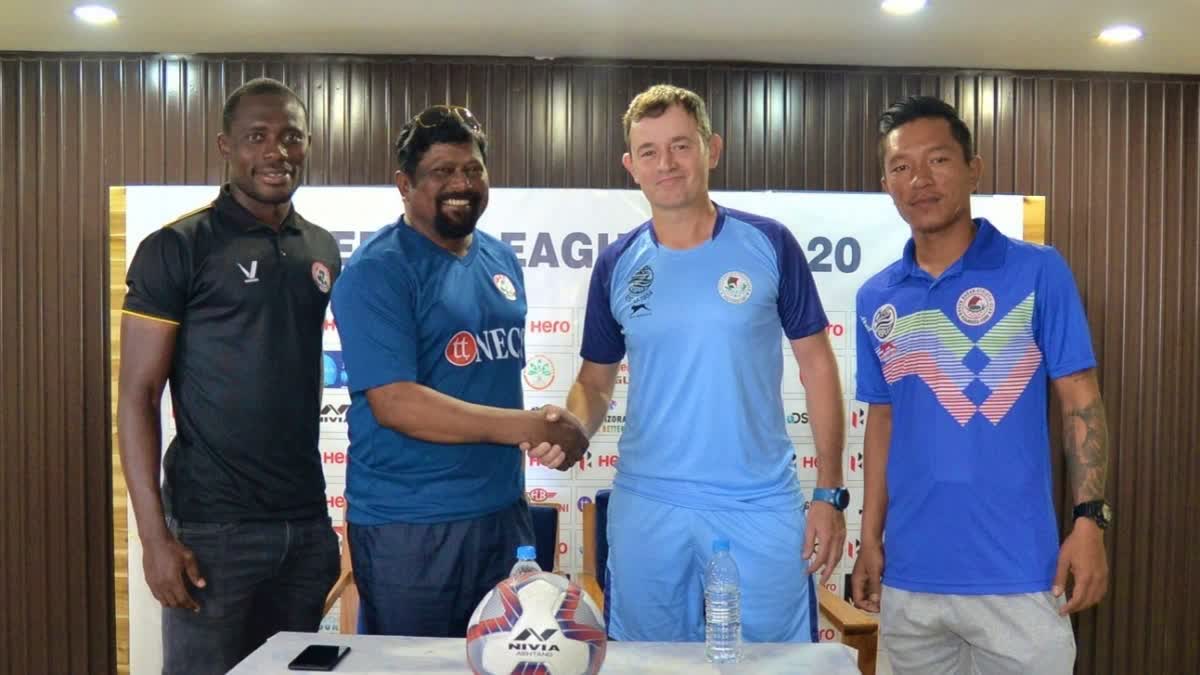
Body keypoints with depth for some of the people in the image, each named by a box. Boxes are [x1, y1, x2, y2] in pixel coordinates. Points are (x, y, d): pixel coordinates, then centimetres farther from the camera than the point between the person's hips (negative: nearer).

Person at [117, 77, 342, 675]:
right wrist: (155, 535, -14)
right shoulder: (176, 249, -6)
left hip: (308, 522, 5)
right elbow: (137, 396, -8)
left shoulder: (323, 251, 9)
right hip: (213, 526, -5)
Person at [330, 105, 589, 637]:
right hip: (408, 524, -7)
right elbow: (393, 403, -22)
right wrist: (528, 426, -23)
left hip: (503, 510, 7)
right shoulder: (378, 270, -12)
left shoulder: (501, 260, 10)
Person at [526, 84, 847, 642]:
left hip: (760, 505, -2)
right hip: (645, 505, 2)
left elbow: (816, 365, 0)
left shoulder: (768, 245, -4)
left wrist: (829, 491, -3)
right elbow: (596, 380, 9)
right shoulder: (617, 265, 2)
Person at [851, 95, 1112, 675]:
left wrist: (1090, 519, -11)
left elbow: (1080, 400, -3)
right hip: (909, 577, 4)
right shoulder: (875, 298, 5)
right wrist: (870, 537, 8)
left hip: (1015, 572, -3)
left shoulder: (1038, 271, -4)